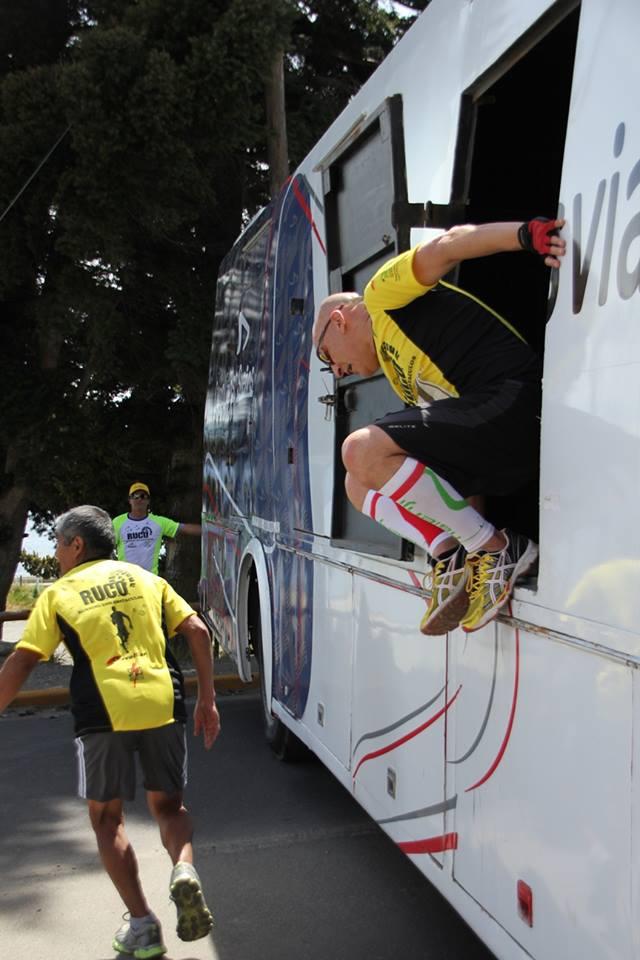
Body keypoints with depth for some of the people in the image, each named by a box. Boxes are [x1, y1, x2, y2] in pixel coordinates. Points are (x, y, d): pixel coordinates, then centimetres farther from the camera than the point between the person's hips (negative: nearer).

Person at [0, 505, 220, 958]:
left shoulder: (58, 594, 10)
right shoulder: (145, 578, 17)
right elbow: (198, 631, 8)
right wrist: (207, 699, 11)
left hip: (104, 712, -2)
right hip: (163, 704, 3)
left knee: (106, 817, 16)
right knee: (168, 804, 21)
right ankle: (184, 869, -8)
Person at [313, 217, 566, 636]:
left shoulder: (384, 296, 8)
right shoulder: (400, 374, 32)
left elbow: (445, 247, -9)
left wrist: (528, 234, -27)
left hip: (510, 398, -9)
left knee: (362, 450, -22)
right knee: (360, 484, 13)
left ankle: (498, 549, -13)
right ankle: (453, 559, 0)